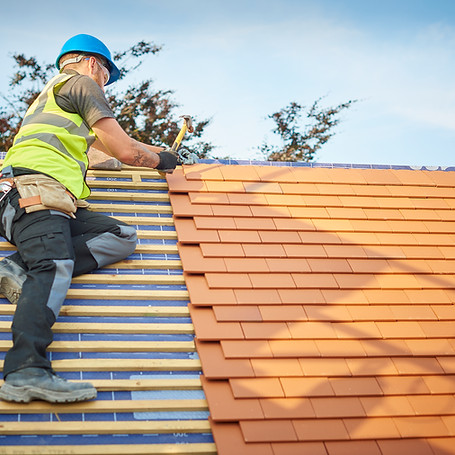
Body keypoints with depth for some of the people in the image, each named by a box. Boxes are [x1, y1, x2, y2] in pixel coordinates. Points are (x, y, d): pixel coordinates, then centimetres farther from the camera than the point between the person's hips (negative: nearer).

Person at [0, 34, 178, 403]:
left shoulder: (50, 95, 39)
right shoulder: (82, 83, 11)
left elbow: (102, 141, 53)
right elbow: (124, 151, 5)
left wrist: (154, 151, 60)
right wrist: (159, 160, 25)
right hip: (36, 187, -9)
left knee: (124, 237, -3)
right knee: (54, 268, -30)